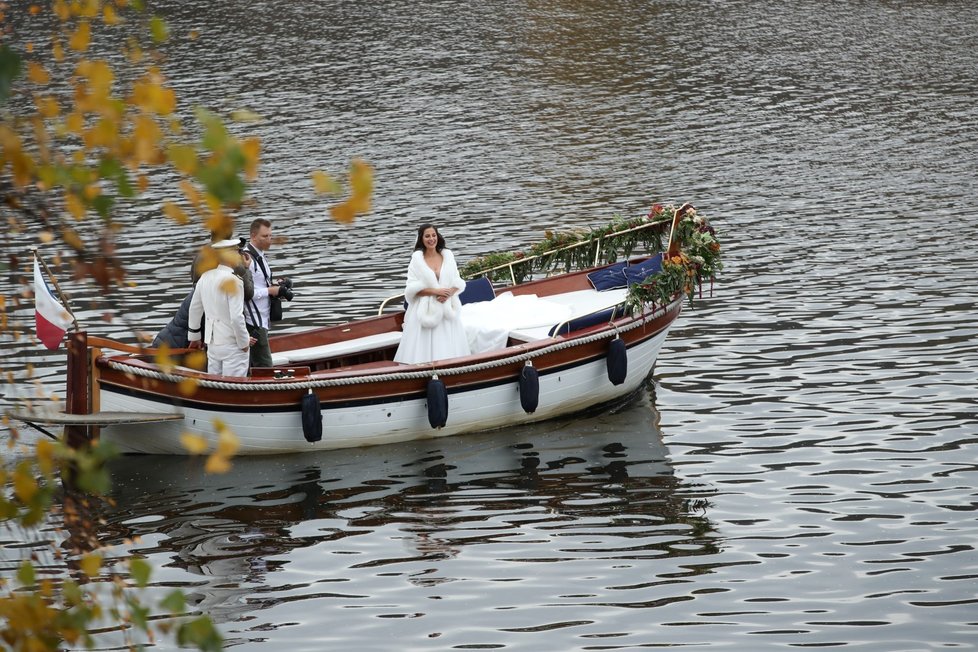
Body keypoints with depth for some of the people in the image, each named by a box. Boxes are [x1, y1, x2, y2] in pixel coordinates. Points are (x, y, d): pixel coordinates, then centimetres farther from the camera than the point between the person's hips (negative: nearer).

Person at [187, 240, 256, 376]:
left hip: (212, 343, 7)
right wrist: (244, 342, -8)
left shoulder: (205, 277, 3)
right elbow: (237, 317, -22)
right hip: (232, 345, -7)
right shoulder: (233, 281, -19)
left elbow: (194, 309, 13)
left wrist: (194, 337, 24)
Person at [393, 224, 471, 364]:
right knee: (425, 349, -7)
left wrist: (448, 294, -12)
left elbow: (458, 282, 8)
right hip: (426, 310, -3)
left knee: (449, 349, 1)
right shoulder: (417, 258, -1)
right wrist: (436, 291, -16)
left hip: (447, 309, 3)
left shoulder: (447, 255, 8)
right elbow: (413, 288, -7)